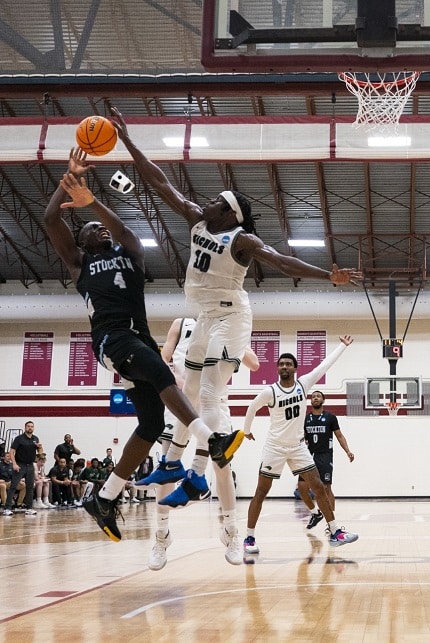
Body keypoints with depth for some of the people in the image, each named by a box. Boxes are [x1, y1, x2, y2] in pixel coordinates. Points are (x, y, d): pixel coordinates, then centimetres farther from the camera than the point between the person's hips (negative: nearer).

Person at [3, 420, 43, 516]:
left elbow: (40, 452, 16)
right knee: (13, 486, -8)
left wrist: (40, 447, -6)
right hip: (20, 465, -5)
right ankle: (7, 508, -10)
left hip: (30, 465, 5)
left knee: (30, 487, 7)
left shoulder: (36, 439, 10)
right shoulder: (19, 438, -6)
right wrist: (14, 464, -20)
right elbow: (12, 451, -10)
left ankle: (29, 508, 15)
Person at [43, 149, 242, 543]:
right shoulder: (78, 262, 20)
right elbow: (50, 219, 8)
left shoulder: (130, 255, 25)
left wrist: (92, 202, -14)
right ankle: (213, 442, -48)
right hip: (110, 336, -5)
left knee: (152, 422, -1)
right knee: (162, 373, -33)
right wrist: (71, 177, 9)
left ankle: (104, 499, 9)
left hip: (140, 335, 5)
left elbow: (123, 230, 1)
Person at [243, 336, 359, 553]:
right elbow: (252, 408, 6)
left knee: (319, 487, 1)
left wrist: (343, 346, 0)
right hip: (275, 447, -3)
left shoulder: (303, 384, -4)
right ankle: (249, 538, 7)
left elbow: (325, 364, -1)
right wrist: (247, 430, 19)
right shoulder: (269, 392, -12)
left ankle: (335, 533, 6)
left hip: (298, 446, 3)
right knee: (261, 493, -1)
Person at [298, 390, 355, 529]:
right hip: (309, 455, 3)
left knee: (326, 488, -7)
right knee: (302, 486, -6)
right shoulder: (305, 418, 10)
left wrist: (348, 451, -10)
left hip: (325, 456, -3)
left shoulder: (330, 417, 2)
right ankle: (315, 513, 15)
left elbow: (339, 436, 3)